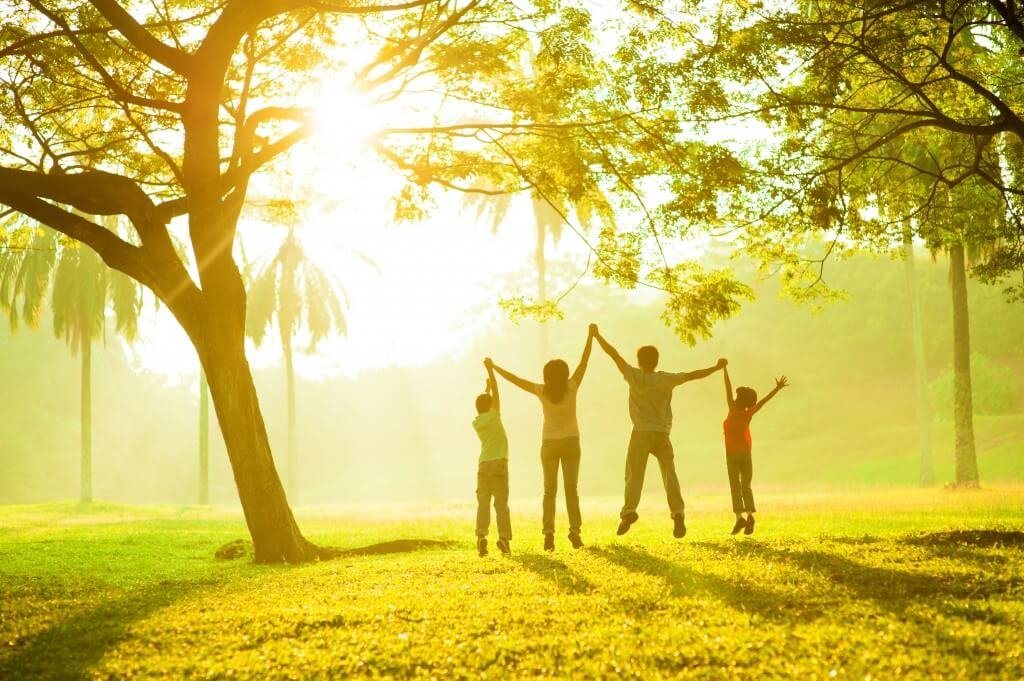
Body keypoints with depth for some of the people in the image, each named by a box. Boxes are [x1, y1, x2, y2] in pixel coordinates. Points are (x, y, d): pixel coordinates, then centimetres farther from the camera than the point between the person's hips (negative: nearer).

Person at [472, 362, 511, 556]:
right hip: (498, 463, -4)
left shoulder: (476, 422, 11)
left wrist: (486, 388, 39)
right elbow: (496, 391, 3)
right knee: (501, 502, -4)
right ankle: (503, 537, -14)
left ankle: (481, 535, -17)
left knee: (483, 502, 0)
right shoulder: (493, 416, -2)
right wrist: (490, 369, 11)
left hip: (483, 465, 4)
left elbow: (483, 406, 32)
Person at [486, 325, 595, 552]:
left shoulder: (542, 391, -10)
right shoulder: (571, 388, -11)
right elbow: (584, 362, -7)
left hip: (549, 444, 0)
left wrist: (494, 367, 6)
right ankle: (575, 531, -10)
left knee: (549, 489, 4)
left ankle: (549, 531, -9)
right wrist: (591, 336, -2)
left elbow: (515, 379, -5)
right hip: (571, 442, 0)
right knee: (571, 488, 1)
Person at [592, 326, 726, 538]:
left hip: (641, 433, -2)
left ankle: (629, 510, -23)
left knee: (634, 474, -4)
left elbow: (614, 354, 0)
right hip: (662, 433, 2)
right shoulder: (666, 379, 1)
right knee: (669, 474, 3)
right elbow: (692, 375, 5)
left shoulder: (635, 377, -2)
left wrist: (597, 335, 9)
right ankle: (678, 513, -12)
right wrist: (716, 367, 17)